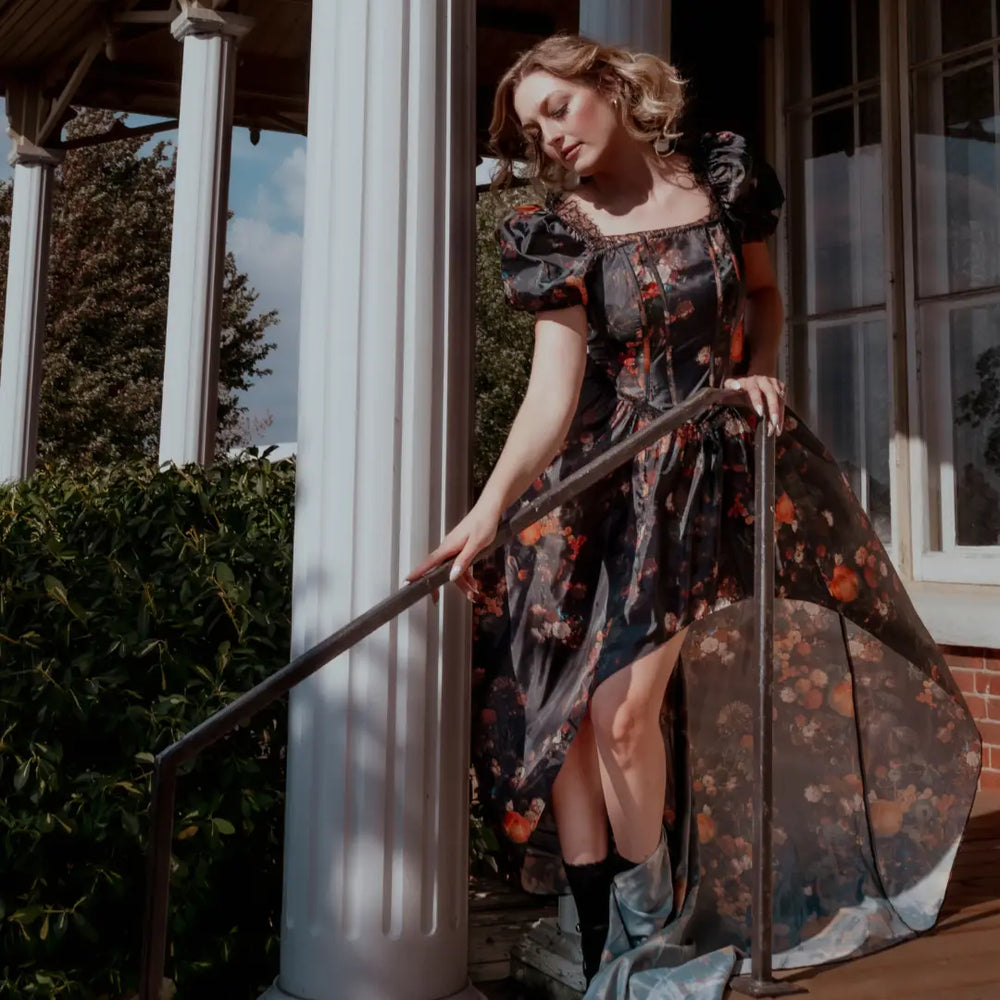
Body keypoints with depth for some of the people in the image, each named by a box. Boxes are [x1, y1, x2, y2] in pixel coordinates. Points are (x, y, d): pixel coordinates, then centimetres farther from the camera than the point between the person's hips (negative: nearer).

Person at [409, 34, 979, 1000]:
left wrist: (760, 369, -2)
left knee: (621, 709, -11)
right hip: (604, 479, 1)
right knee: (559, 703, -7)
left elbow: (763, 292, 18)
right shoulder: (559, 233, -2)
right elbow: (553, 393, -12)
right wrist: (491, 505, -26)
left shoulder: (721, 177, 2)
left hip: (717, 469, -1)